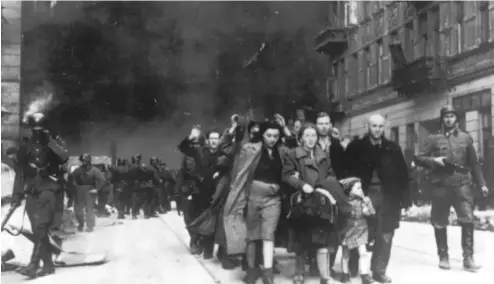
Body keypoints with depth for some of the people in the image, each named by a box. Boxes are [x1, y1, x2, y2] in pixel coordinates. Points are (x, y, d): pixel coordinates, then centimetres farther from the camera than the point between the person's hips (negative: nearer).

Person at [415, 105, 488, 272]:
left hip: (462, 184, 0)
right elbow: (418, 159, 5)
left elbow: (474, 163, 16)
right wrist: (433, 160, -12)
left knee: (468, 220, -13)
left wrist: (481, 183, 11)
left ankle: (468, 258, -8)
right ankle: (443, 257, 19)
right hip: (441, 186, 0)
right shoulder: (434, 139, 7)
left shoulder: (465, 138, 13)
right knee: (439, 223, 5)